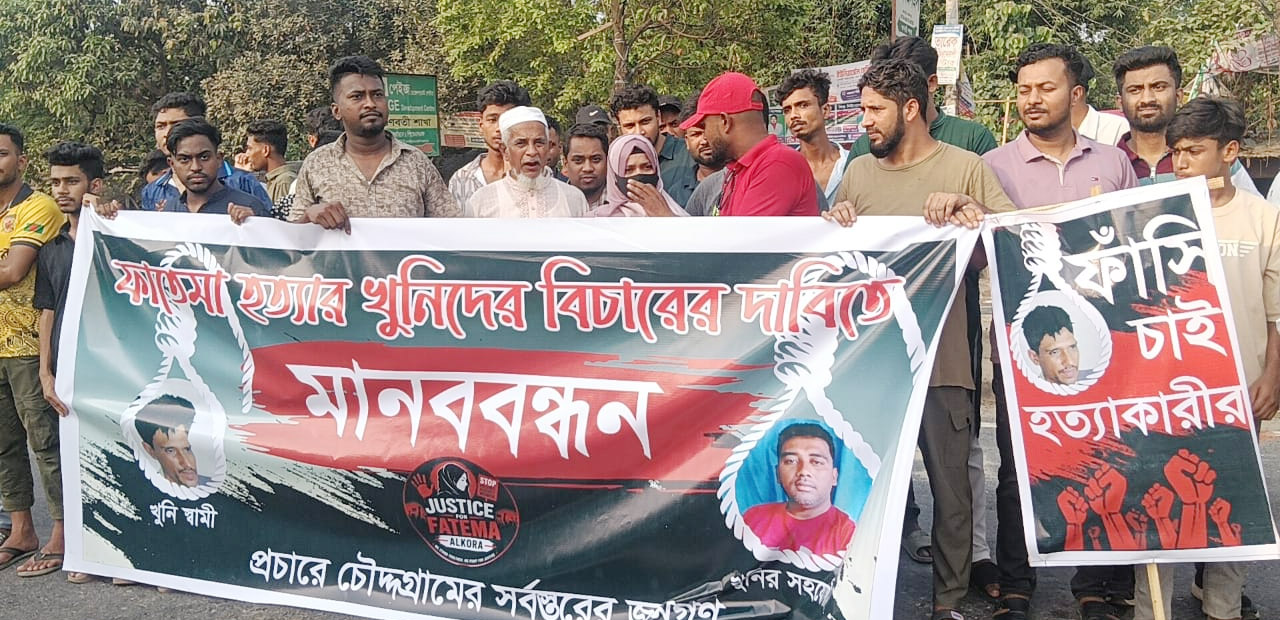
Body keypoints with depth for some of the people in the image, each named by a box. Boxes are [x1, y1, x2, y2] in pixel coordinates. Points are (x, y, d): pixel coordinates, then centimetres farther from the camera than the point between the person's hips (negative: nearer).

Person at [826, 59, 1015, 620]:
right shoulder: (859, 171, 12)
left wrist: (968, 209, -21)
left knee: (949, 487, 2)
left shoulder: (965, 167, 0)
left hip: (940, 358, -4)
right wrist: (835, 222, -4)